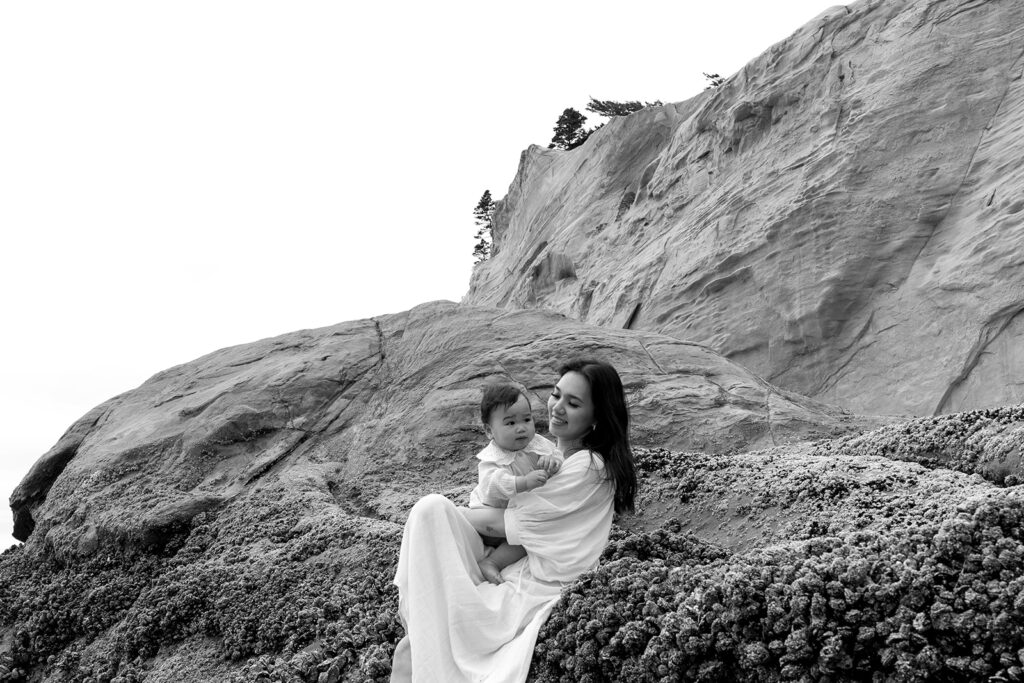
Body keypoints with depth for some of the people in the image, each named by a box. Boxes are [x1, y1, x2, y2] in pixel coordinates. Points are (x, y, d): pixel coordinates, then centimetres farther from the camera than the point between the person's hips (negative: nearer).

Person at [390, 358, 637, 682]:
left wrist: (450, 514, -3)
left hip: (534, 590, -9)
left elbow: (502, 523, -16)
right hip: (509, 568, 9)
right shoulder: (557, 451, 12)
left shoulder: (589, 468, -16)